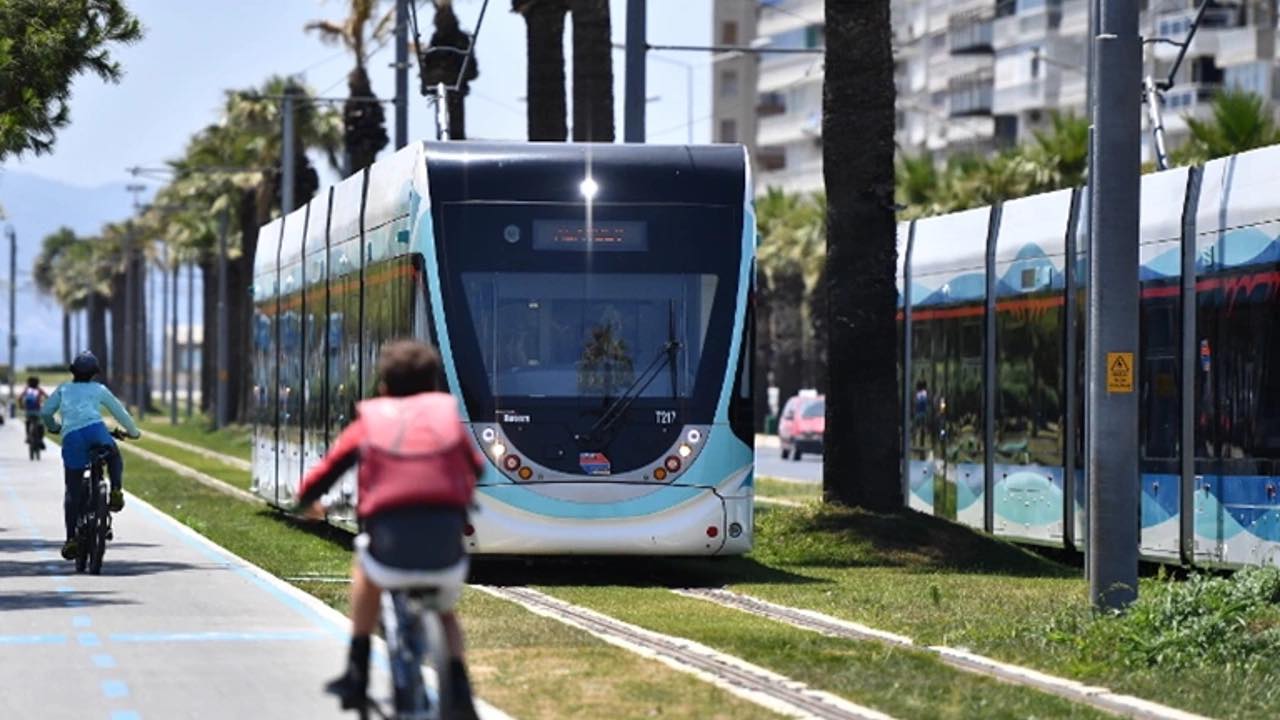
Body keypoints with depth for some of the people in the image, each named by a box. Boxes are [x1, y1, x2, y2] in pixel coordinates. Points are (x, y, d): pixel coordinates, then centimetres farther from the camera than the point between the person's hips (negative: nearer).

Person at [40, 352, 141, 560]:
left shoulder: (64, 390, 24)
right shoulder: (99, 389, 23)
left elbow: (45, 411, 16)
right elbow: (119, 412, 27)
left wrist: (53, 427, 37)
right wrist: (133, 432, 43)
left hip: (71, 437, 1)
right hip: (95, 431, -1)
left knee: (72, 491, 6)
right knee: (115, 458, 32)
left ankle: (71, 539, 0)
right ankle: (116, 491, 5)